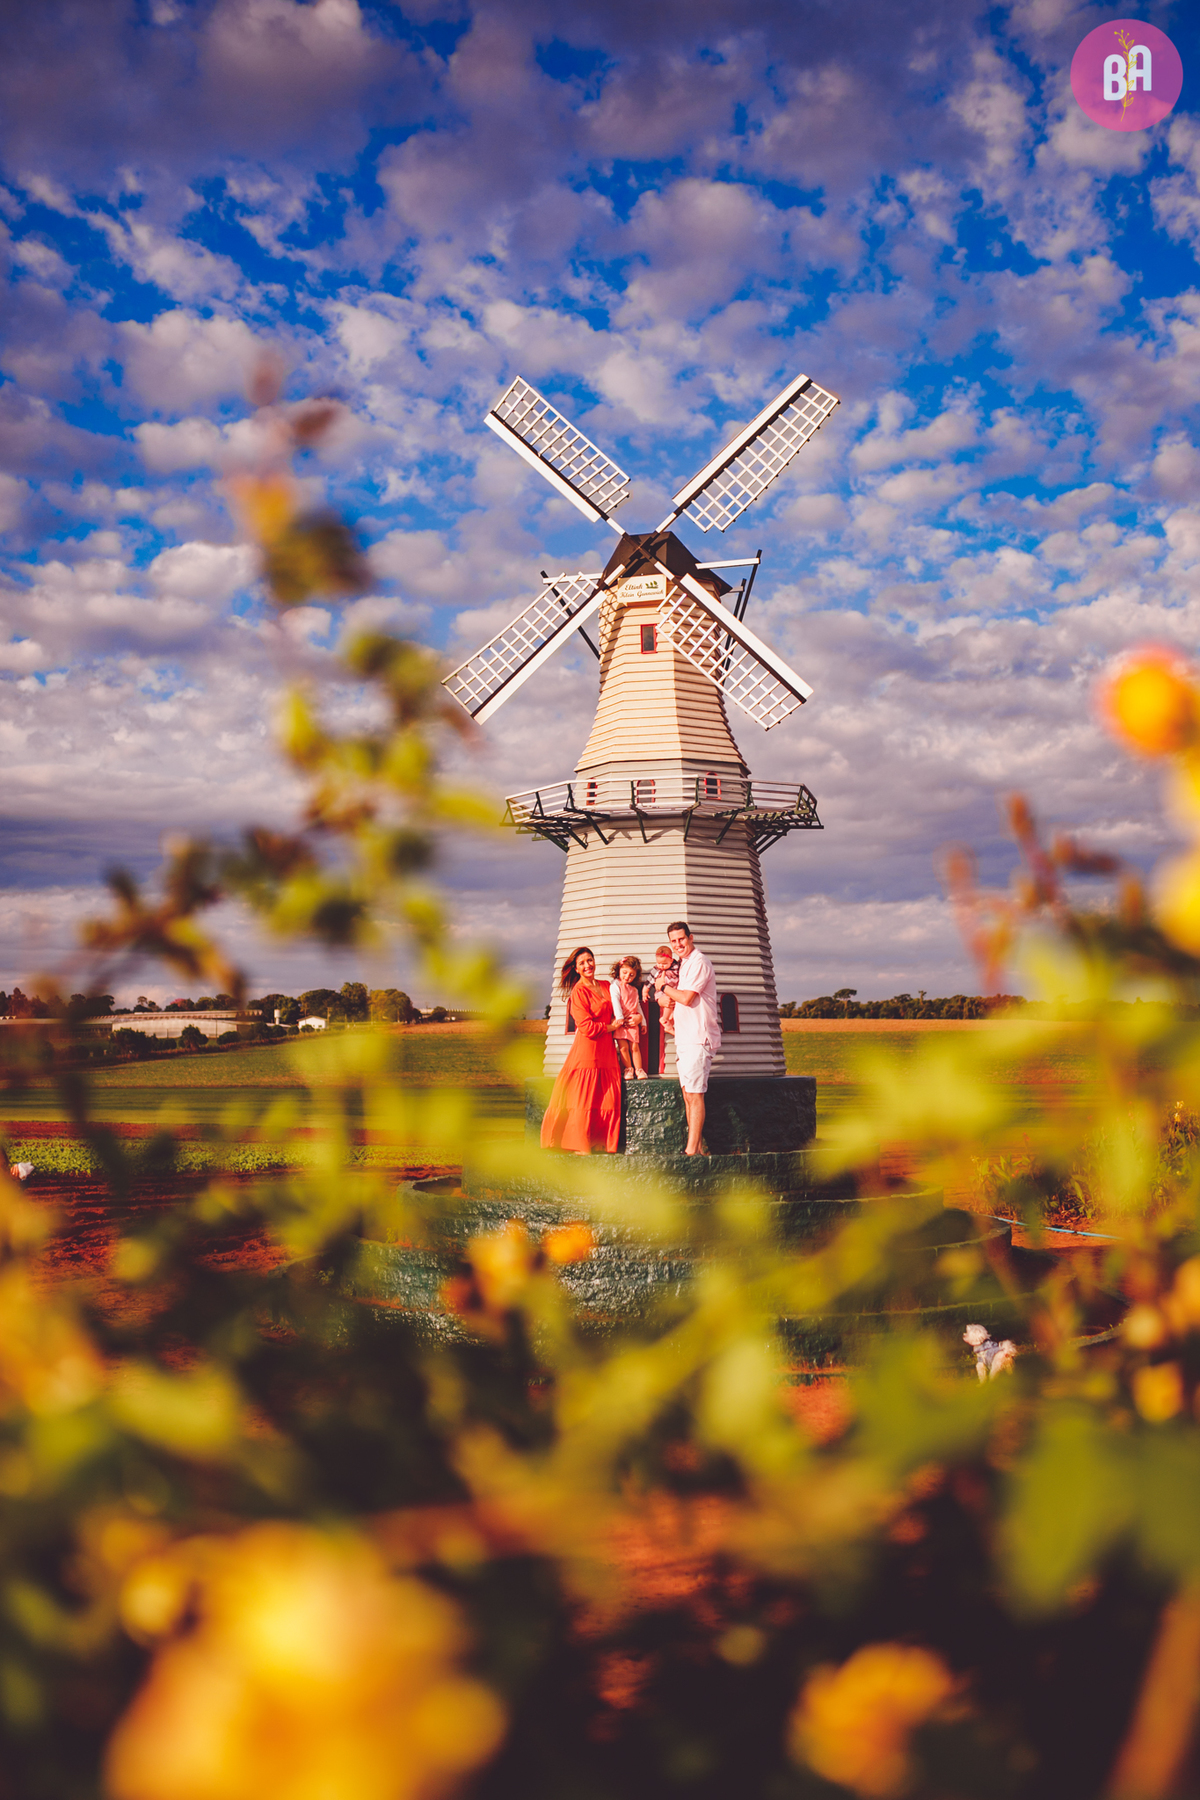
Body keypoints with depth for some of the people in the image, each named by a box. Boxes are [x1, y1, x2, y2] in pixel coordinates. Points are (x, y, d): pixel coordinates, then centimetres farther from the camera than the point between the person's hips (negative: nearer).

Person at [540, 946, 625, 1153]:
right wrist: (611, 1027, -4)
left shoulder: (606, 987, 15)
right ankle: (580, 1146, -1)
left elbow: (616, 1012, 29)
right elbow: (587, 1027, -13)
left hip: (606, 1050, 7)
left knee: (608, 1099, 2)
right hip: (586, 1049, -7)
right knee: (583, 1099, -5)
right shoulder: (578, 992, -7)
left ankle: (602, 1143, 8)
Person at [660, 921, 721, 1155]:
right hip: (685, 1038, 10)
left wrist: (664, 988, -3)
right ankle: (697, 1147, 12)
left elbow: (687, 997, -18)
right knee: (688, 1094, 9)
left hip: (698, 1038, -10)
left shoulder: (698, 962, -11)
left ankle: (692, 1150, -11)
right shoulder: (685, 964, 20)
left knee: (694, 1094, -11)